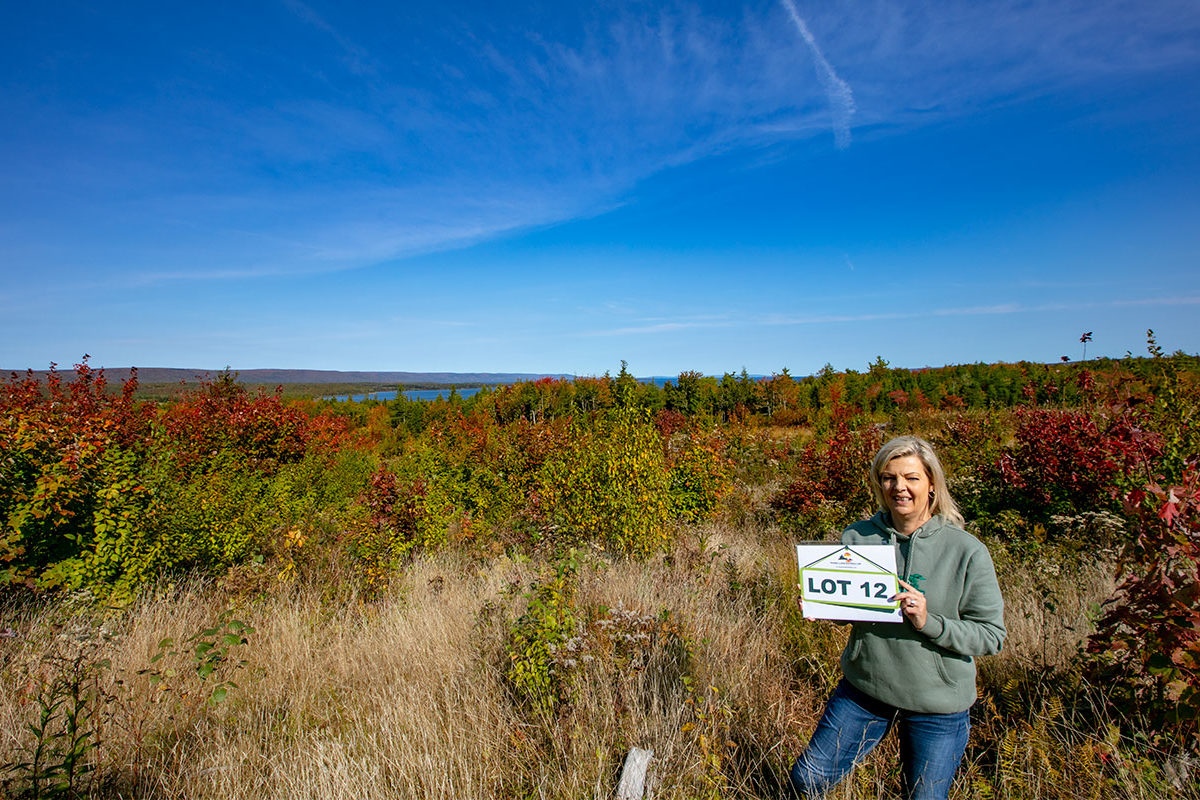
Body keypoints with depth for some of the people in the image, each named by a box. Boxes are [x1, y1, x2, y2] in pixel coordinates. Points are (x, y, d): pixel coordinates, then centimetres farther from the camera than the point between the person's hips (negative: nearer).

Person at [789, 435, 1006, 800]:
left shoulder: (967, 551, -14)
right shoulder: (856, 537, -8)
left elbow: (992, 634, -10)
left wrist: (928, 622, -25)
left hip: (937, 705, -2)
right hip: (862, 688, 2)